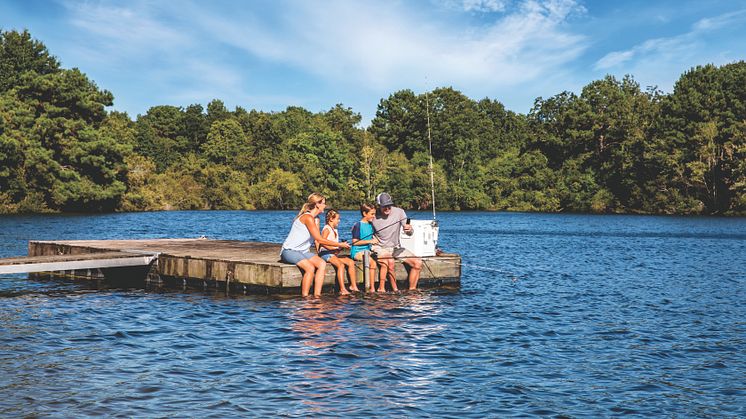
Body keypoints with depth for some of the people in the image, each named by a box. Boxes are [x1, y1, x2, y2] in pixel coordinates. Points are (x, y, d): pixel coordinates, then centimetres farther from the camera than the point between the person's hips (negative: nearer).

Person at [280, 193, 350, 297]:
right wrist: (340, 244, -11)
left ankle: (317, 295, -19)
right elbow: (320, 240, -19)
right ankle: (304, 297, -26)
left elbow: (319, 240, 9)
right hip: (289, 251, -9)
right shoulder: (308, 217, -17)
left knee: (322, 263, -15)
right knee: (310, 268, -32)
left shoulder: (316, 219, 14)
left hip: (303, 251, 9)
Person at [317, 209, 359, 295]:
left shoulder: (335, 230, 22)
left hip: (334, 253, 9)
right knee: (341, 265, -29)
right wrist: (335, 248, -22)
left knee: (351, 262, -6)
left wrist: (339, 249, 0)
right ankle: (342, 289, -33)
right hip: (325, 253, -9)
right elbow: (322, 242, -18)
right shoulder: (327, 229, -6)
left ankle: (353, 286, -5)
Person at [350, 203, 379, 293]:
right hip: (357, 251, -7)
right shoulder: (358, 225, -7)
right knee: (372, 263, -31)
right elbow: (355, 242, -12)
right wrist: (369, 241, -15)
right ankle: (372, 288, -24)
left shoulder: (370, 225, 16)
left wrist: (374, 239, 8)